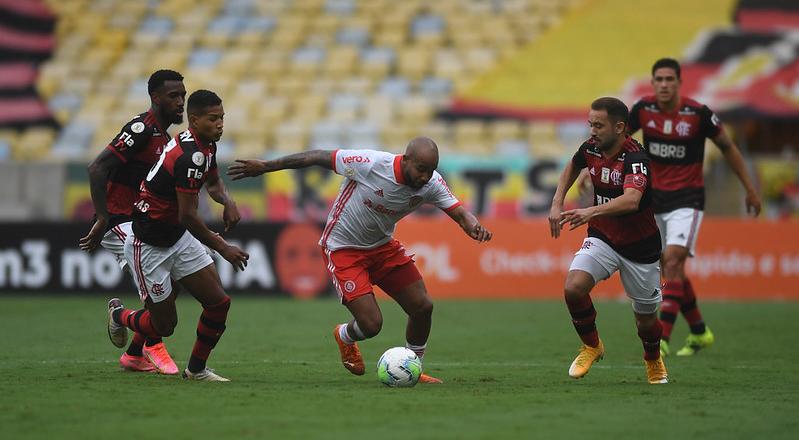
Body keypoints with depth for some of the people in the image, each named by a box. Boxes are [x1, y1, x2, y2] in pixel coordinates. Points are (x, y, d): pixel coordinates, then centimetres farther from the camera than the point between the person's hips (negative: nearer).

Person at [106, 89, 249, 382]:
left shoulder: (207, 145, 1)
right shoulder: (190, 156, -29)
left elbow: (213, 181, 22)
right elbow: (188, 216, -27)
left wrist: (227, 201, -1)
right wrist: (223, 248, -18)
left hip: (178, 237, 9)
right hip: (148, 246, -9)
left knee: (218, 302, -2)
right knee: (164, 325, 2)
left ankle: (197, 369, 14)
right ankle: (119, 315, 34)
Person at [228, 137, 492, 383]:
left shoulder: (431, 184, -14)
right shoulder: (370, 164, -29)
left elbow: (459, 212, -14)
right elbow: (317, 157, -19)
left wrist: (474, 226, -41)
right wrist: (264, 167, -12)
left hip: (382, 246, 5)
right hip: (342, 250, -5)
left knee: (423, 306, -4)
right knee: (371, 324, -15)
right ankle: (345, 338, 25)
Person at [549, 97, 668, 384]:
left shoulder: (635, 158, -27)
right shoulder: (591, 148, -7)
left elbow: (631, 200, -46)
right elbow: (573, 167, 19)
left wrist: (592, 212, -59)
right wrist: (557, 204, 9)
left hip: (640, 248, -4)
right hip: (602, 239, 4)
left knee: (646, 318, 9)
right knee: (573, 288, -23)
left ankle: (653, 360, 43)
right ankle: (591, 346, 3)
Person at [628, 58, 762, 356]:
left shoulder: (697, 113, -14)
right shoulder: (643, 109, -6)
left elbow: (727, 147, 0)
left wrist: (749, 188, 5)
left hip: (687, 200, -4)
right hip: (654, 199, 4)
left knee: (672, 262, -20)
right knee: (672, 271, 10)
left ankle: (662, 339, -24)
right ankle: (699, 332, 29)